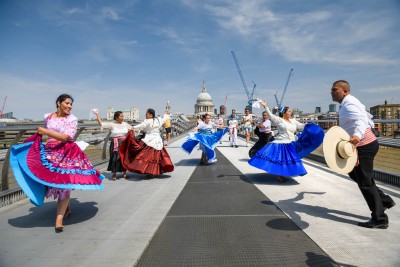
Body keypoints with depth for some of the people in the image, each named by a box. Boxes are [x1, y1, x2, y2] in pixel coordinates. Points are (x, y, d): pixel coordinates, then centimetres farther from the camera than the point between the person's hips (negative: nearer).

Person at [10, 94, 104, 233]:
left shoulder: (72, 119, -5)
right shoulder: (48, 117, 8)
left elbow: (66, 137, -17)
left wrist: (45, 131, -17)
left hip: (67, 154, -4)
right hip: (50, 153, 4)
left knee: (64, 184, -9)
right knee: (54, 182, 9)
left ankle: (59, 219, -8)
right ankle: (66, 209, 31)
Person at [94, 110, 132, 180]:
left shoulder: (125, 124, 6)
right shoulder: (112, 124, -2)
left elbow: (132, 129, 18)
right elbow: (101, 123, -2)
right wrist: (97, 114, -2)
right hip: (115, 144, -3)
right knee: (115, 157, -4)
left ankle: (124, 172, 22)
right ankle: (114, 173, 10)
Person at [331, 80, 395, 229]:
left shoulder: (348, 104, -18)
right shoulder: (350, 102, 14)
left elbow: (360, 120, -36)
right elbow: (368, 117, 28)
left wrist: (357, 135, -55)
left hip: (364, 146, -11)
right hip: (366, 144, 11)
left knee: (365, 182, -3)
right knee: (354, 174, 22)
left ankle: (379, 219, 9)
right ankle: (384, 200, 28)